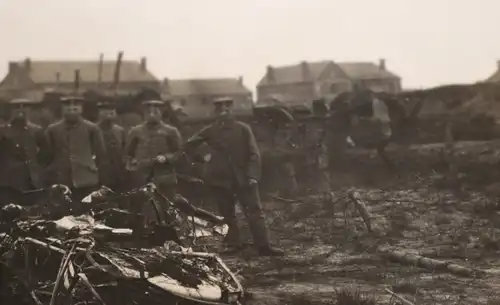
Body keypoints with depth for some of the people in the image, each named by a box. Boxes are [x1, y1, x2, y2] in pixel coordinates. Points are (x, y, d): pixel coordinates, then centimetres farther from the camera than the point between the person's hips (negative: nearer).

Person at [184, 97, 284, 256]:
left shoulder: (243, 129, 1)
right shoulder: (209, 131, 4)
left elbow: (254, 154, -1)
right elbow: (188, 146, 2)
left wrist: (252, 175, -12)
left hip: (243, 178, -1)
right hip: (220, 179, 1)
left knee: (255, 212, -5)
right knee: (227, 214, 9)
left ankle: (264, 246, -5)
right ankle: (233, 244, 19)